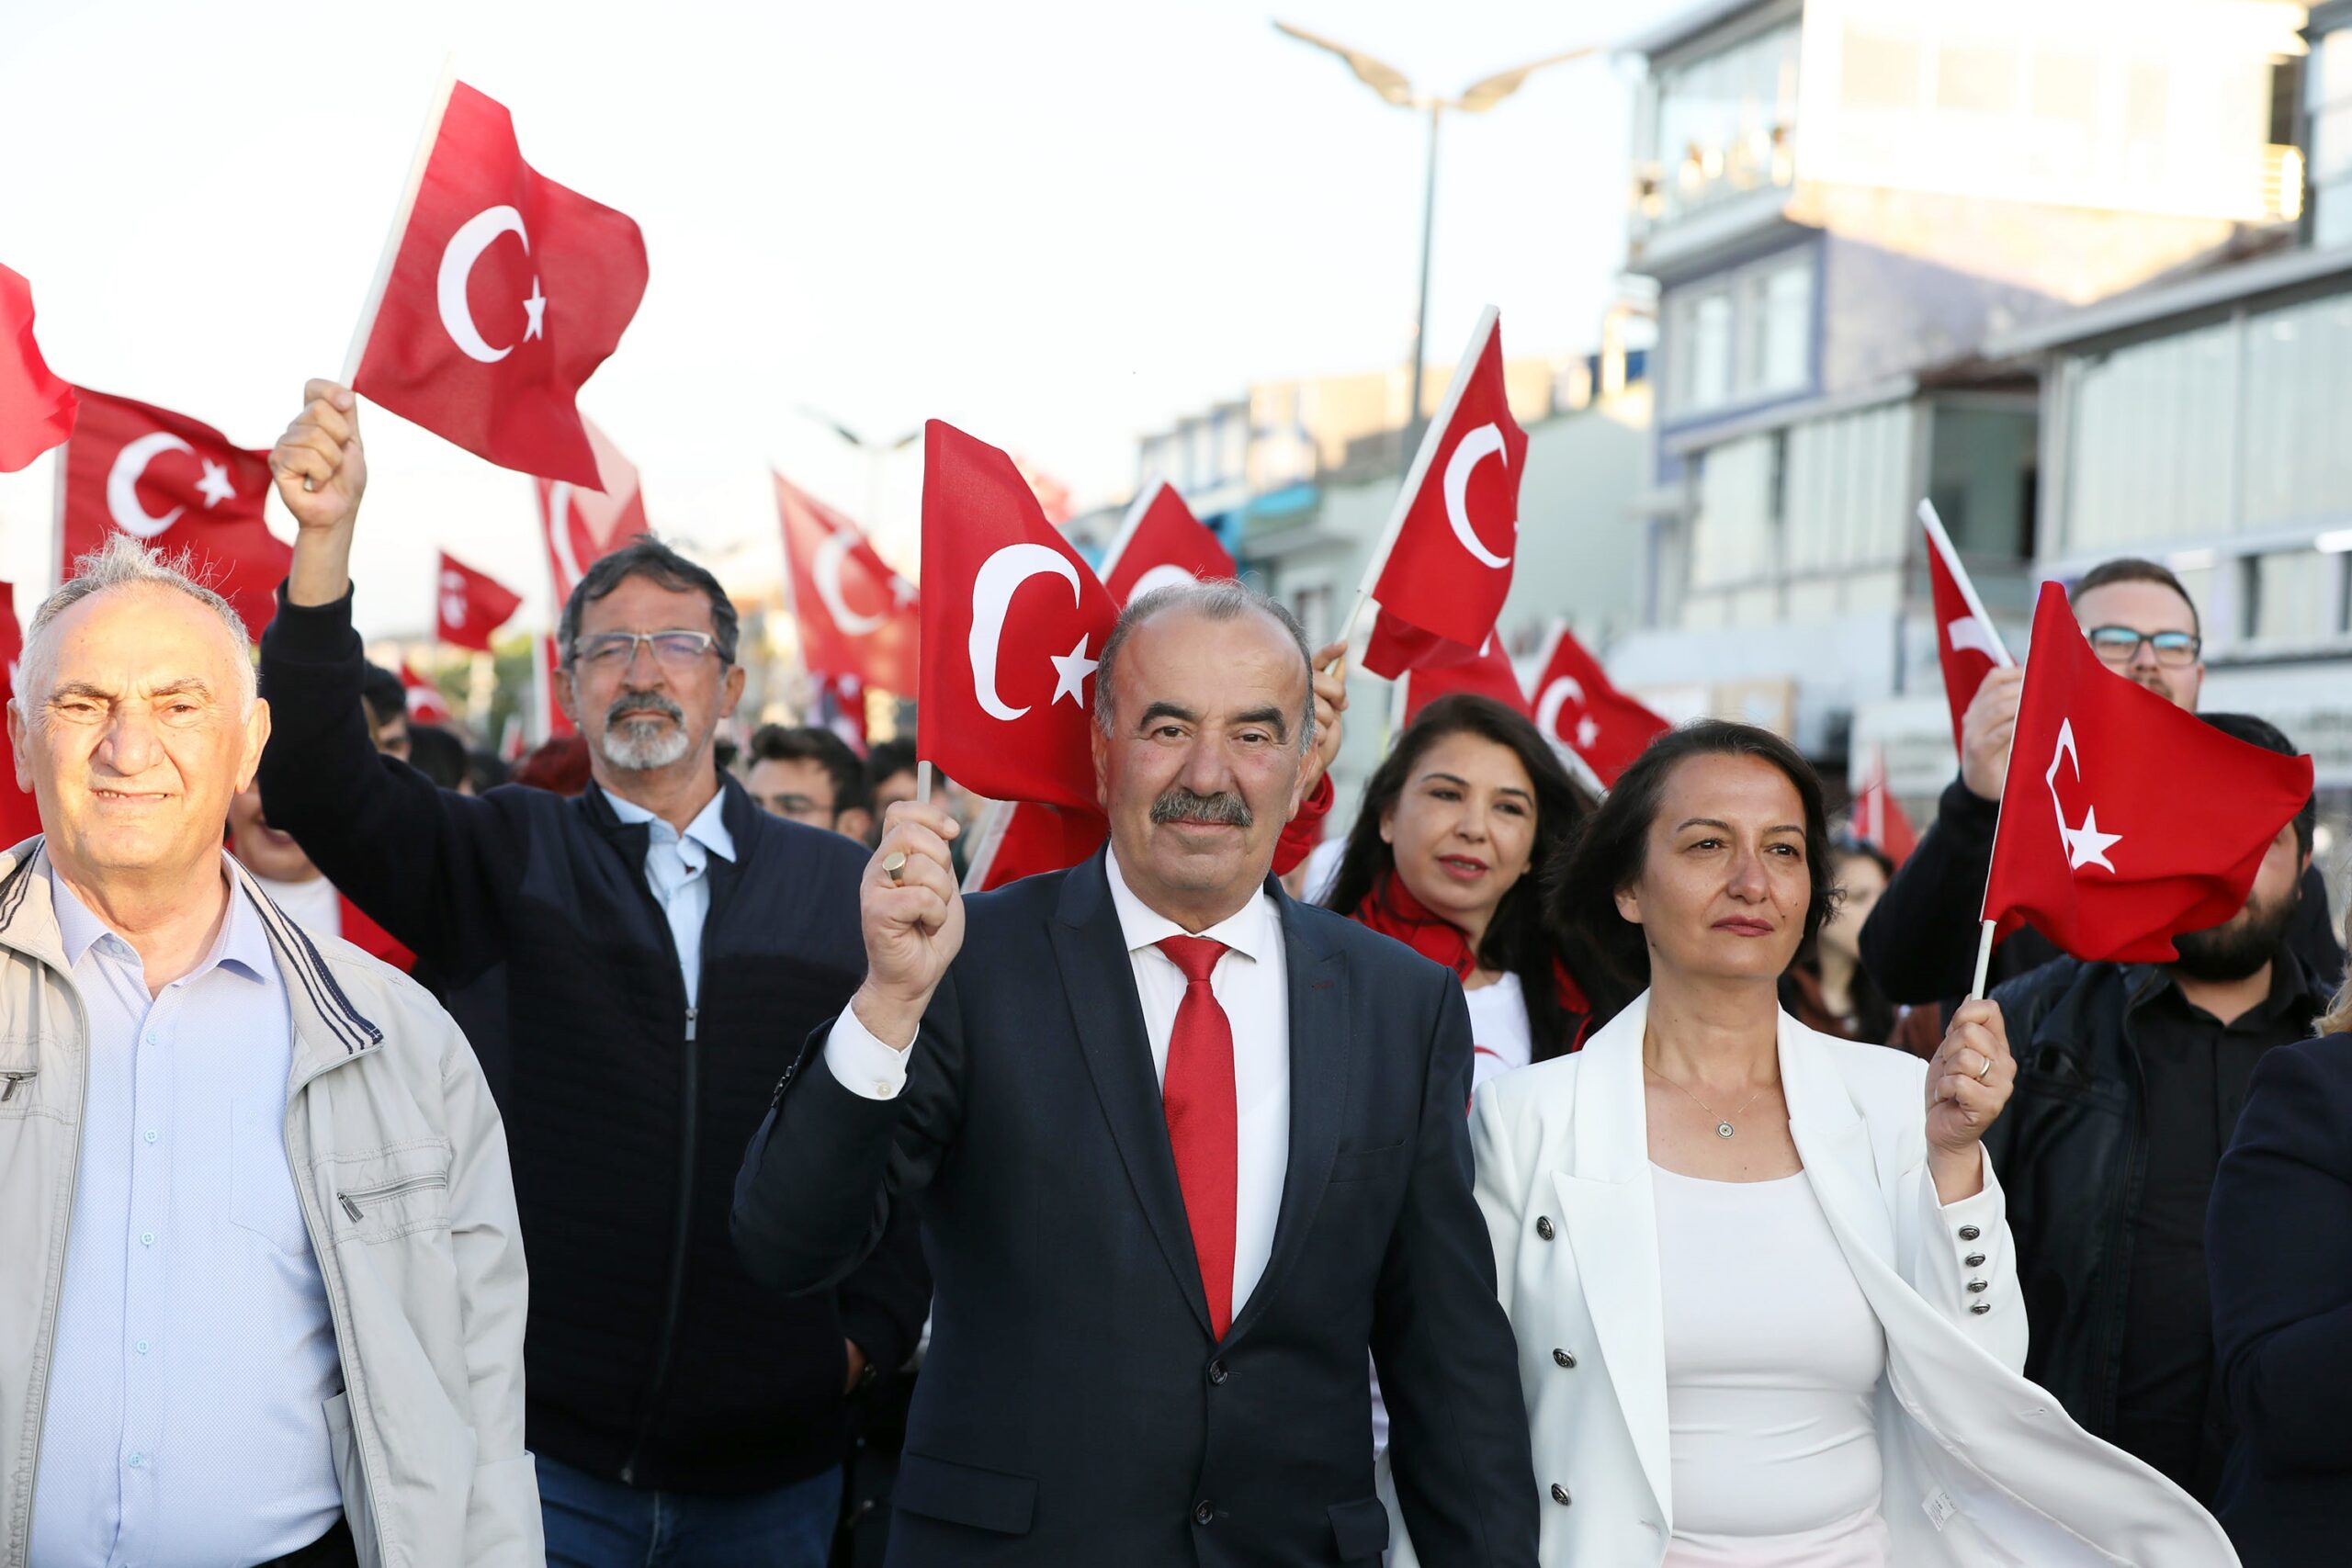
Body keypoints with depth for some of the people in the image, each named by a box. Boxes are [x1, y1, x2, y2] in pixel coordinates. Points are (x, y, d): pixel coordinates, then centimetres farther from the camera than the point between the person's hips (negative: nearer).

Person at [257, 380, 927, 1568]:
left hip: (774, 1460, 1)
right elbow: (316, 779, -11)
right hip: (543, 1451, -1)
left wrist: (873, 1332, -2)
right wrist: (323, 537, -24)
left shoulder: (844, 888, 6)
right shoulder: (499, 860, 4)